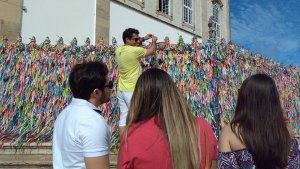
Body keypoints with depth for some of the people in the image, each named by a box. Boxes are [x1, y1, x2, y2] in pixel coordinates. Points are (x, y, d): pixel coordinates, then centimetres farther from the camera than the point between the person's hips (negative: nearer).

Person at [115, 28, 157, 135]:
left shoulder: (118, 50, 4)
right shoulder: (134, 51, -17)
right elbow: (151, 51, -1)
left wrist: (143, 39, 27)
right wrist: (154, 41, 18)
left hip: (121, 90, 8)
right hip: (132, 91, -8)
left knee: (123, 117, 9)